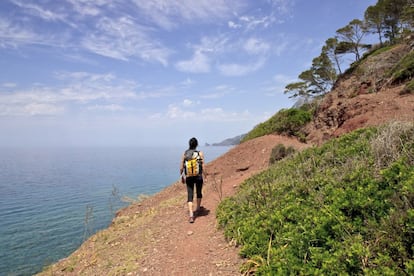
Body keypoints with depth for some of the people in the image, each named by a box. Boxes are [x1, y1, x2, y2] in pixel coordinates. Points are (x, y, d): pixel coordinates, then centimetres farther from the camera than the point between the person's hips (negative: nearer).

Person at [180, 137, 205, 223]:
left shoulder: (185, 154, -1)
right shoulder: (200, 153, -7)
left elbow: (181, 167, 1)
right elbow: (203, 166, -8)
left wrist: (182, 177, 13)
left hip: (189, 177, 1)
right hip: (198, 176, -1)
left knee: (190, 196, 4)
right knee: (199, 193, 22)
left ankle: (191, 215, -8)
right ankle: (198, 209, 41)